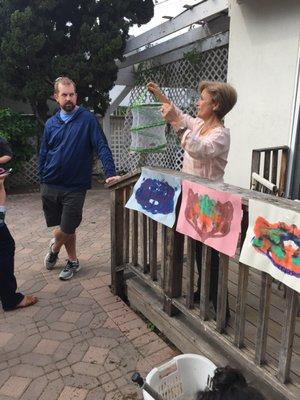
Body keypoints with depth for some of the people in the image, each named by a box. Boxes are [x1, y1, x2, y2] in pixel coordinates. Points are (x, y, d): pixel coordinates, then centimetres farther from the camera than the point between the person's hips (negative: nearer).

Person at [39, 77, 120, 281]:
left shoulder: (88, 119, -5)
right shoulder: (51, 123, 8)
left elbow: (102, 147, -11)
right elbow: (43, 155, 13)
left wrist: (111, 173, -23)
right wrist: (42, 181, 9)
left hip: (75, 187, -3)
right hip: (50, 186, 4)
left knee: (67, 229, 2)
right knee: (66, 228, 13)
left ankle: (54, 248, 35)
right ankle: (73, 261, 36)